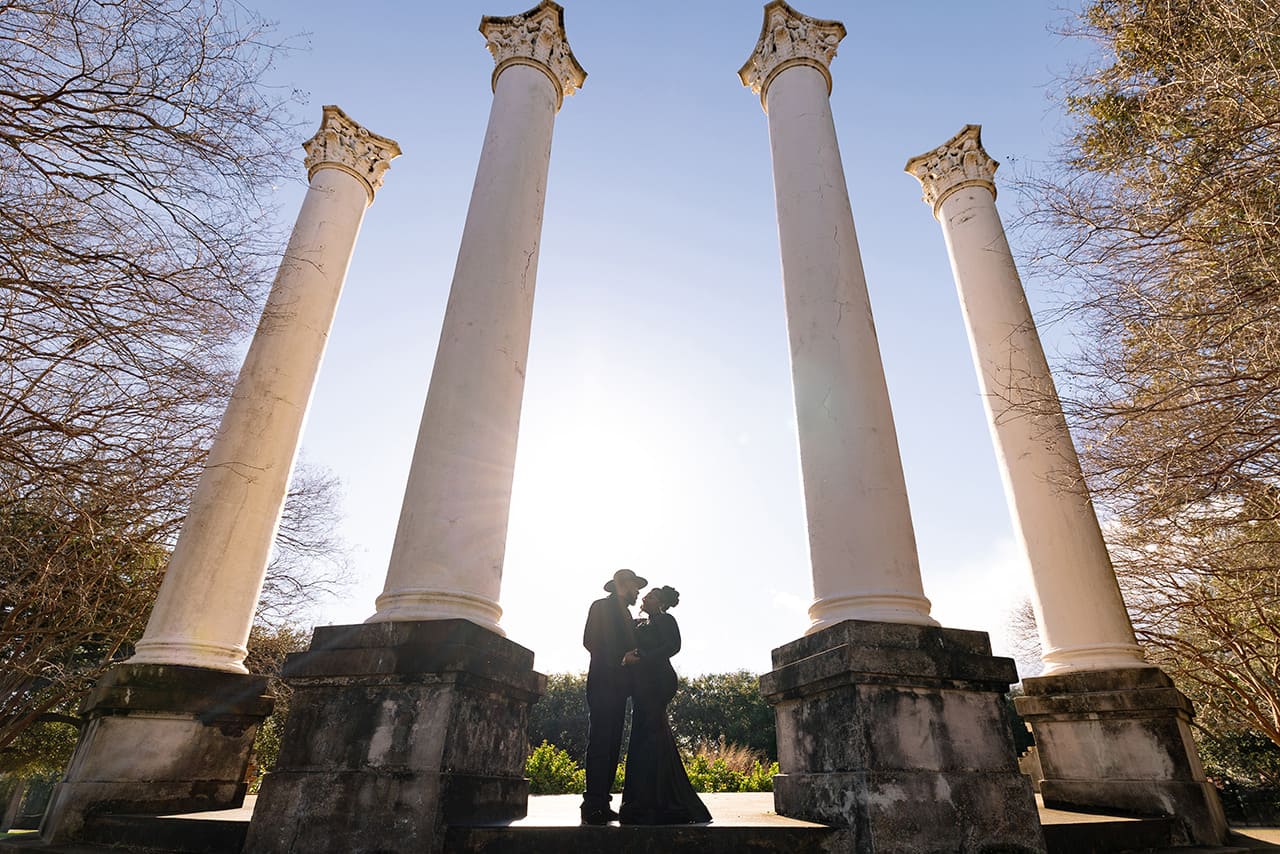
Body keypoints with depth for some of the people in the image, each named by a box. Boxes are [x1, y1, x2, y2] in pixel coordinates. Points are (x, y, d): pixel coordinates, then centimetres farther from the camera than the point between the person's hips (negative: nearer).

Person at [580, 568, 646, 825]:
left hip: (617, 687, 8)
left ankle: (601, 804, 9)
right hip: (603, 684, -8)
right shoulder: (601, 606, -1)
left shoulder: (625, 613, 22)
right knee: (599, 743, -10)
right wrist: (618, 663, -9)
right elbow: (590, 641, -9)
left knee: (612, 746, 6)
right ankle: (593, 805, -8)